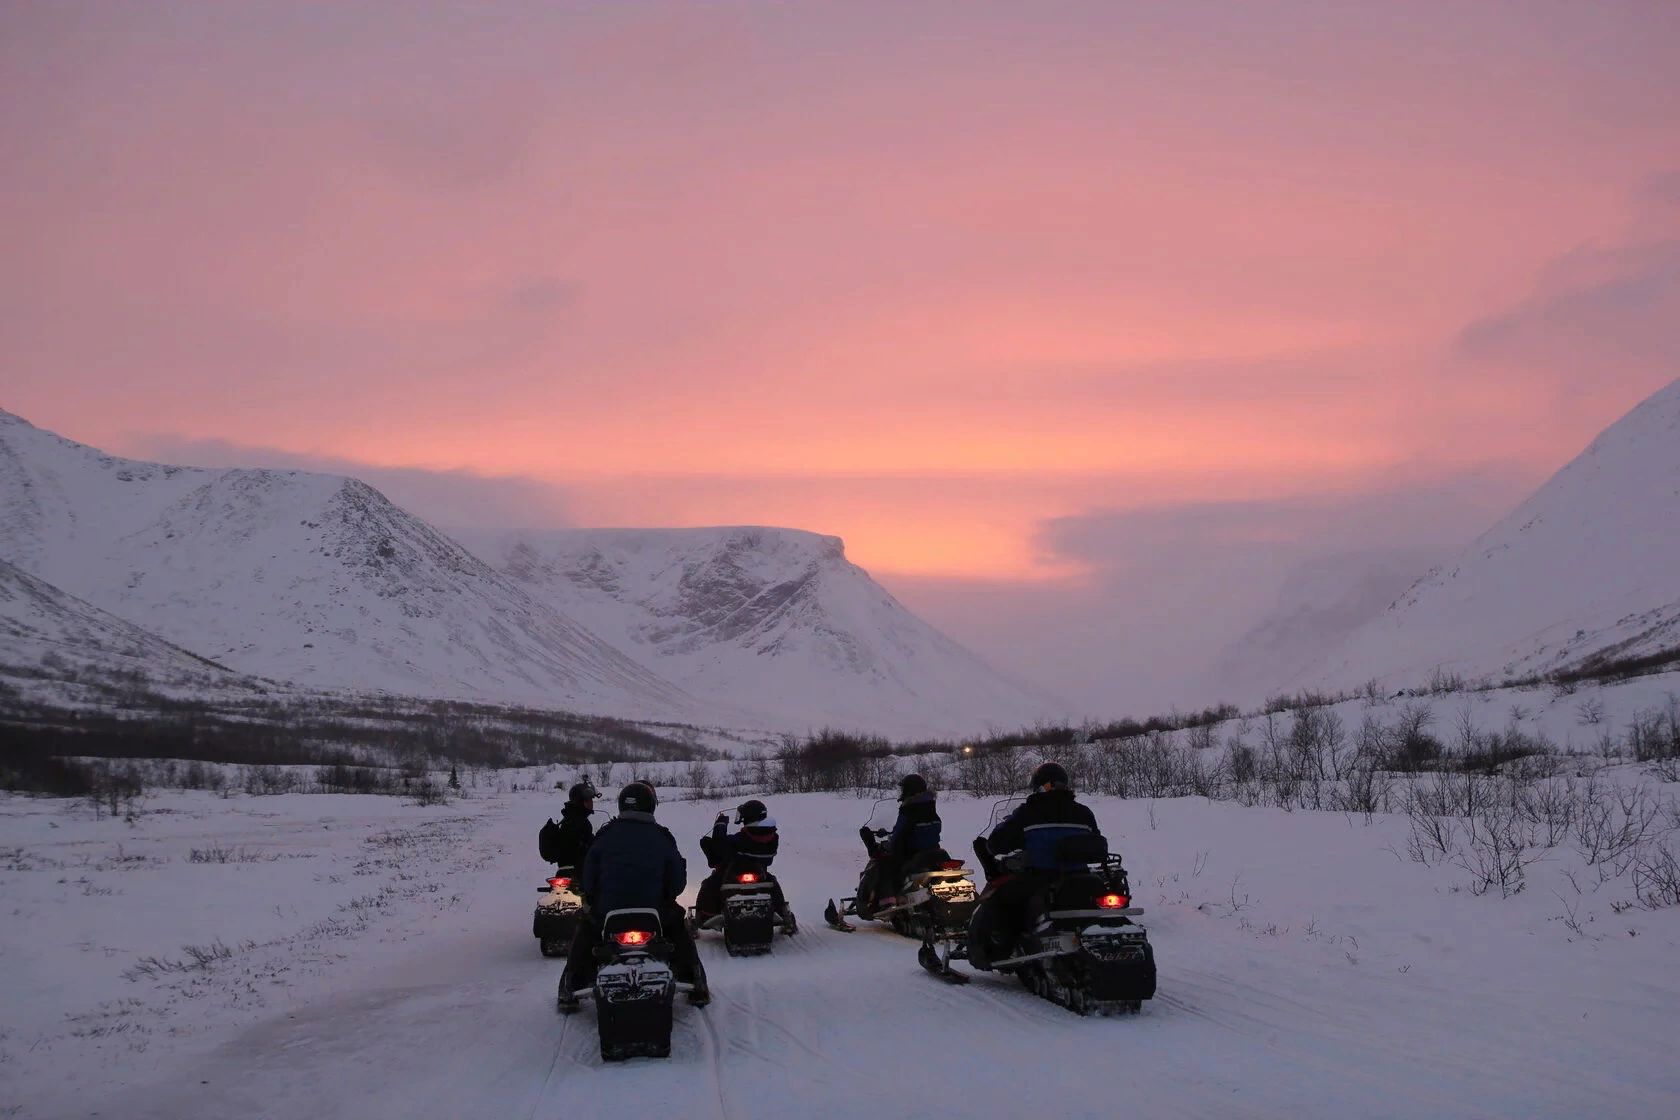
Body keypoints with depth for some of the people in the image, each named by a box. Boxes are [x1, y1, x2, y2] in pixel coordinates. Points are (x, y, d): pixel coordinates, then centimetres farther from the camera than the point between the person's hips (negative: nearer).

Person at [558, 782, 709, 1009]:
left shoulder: (605, 836, 0)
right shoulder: (662, 837, -1)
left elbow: (587, 881, 1)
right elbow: (678, 882, 2)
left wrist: (594, 903, 21)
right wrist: (665, 898, 23)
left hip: (607, 913, 0)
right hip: (654, 914, 0)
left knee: (585, 930, 33)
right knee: (678, 924, 31)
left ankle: (569, 990, 27)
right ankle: (697, 989, 25)